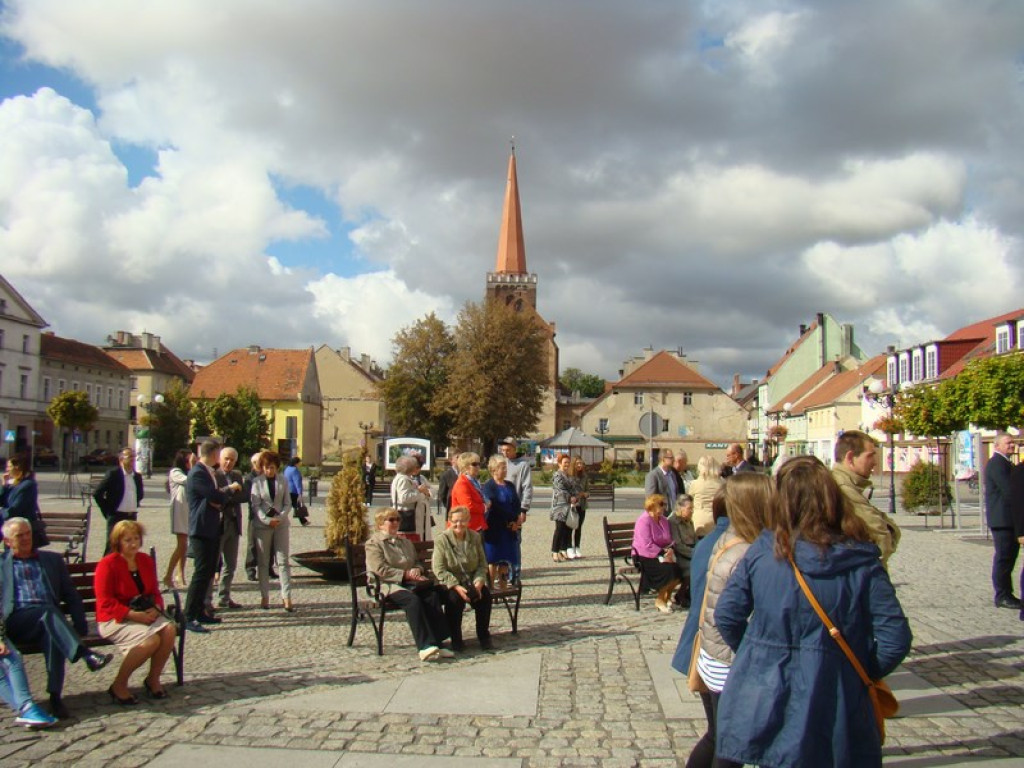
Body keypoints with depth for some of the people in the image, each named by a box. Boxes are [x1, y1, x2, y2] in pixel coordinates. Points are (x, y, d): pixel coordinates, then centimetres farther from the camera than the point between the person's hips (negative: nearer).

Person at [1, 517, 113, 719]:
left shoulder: (52, 559, 25)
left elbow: (72, 595, 20)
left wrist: (80, 626, 5)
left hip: (46, 617, 2)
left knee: (52, 634, -35)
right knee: (48, 611, -35)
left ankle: (55, 696, -39)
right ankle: (86, 655, -51)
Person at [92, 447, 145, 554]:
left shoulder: (137, 476, 10)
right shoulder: (113, 474, -7)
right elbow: (97, 494, -9)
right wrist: (107, 511, -7)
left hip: (132, 517, 6)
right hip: (117, 516, -6)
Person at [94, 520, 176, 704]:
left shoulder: (146, 561, 10)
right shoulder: (107, 564, -10)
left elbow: (154, 592, 15)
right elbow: (105, 603, -14)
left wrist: (156, 608, -8)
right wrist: (134, 614, -22)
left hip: (145, 615, 6)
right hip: (114, 619, -6)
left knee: (169, 630, -23)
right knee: (151, 639, -30)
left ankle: (153, 678, -3)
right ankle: (118, 685, -10)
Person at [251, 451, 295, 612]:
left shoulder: (283, 481, 7)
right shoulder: (257, 482, 2)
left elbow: (288, 503, 6)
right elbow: (255, 505, -3)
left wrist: (280, 517, -11)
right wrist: (267, 520, -15)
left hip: (281, 524, 1)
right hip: (262, 525, -1)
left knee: (283, 560, -3)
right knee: (263, 562, 5)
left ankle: (286, 596, -4)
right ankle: (264, 596, 12)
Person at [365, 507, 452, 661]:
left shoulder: (405, 542, 29)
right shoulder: (373, 543, 5)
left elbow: (417, 562, 30)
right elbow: (380, 570, -7)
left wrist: (417, 570, 3)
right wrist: (406, 574, -12)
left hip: (409, 583, 6)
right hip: (389, 585, -6)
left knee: (433, 596, -25)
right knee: (413, 600, -36)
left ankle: (437, 642, -30)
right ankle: (425, 646, -42)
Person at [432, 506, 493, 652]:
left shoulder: (475, 537, 4)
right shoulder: (442, 539, -8)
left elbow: (482, 564, 6)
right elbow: (439, 569, -13)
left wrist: (479, 582, -13)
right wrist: (456, 586, -23)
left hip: (472, 580, 3)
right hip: (450, 583, -3)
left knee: (485, 594, -25)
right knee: (455, 597, -34)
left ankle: (484, 637, -9)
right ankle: (455, 638, -15)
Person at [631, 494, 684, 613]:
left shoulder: (663, 520, 13)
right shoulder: (643, 521, -14)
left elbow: (669, 540, 15)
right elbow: (647, 545, -20)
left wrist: (669, 550, -8)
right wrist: (663, 555, -23)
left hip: (661, 554, 8)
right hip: (644, 557, -7)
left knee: (679, 568, -18)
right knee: (669, 569, -29)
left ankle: (666, 596, 1)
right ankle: (660, 600, -11)